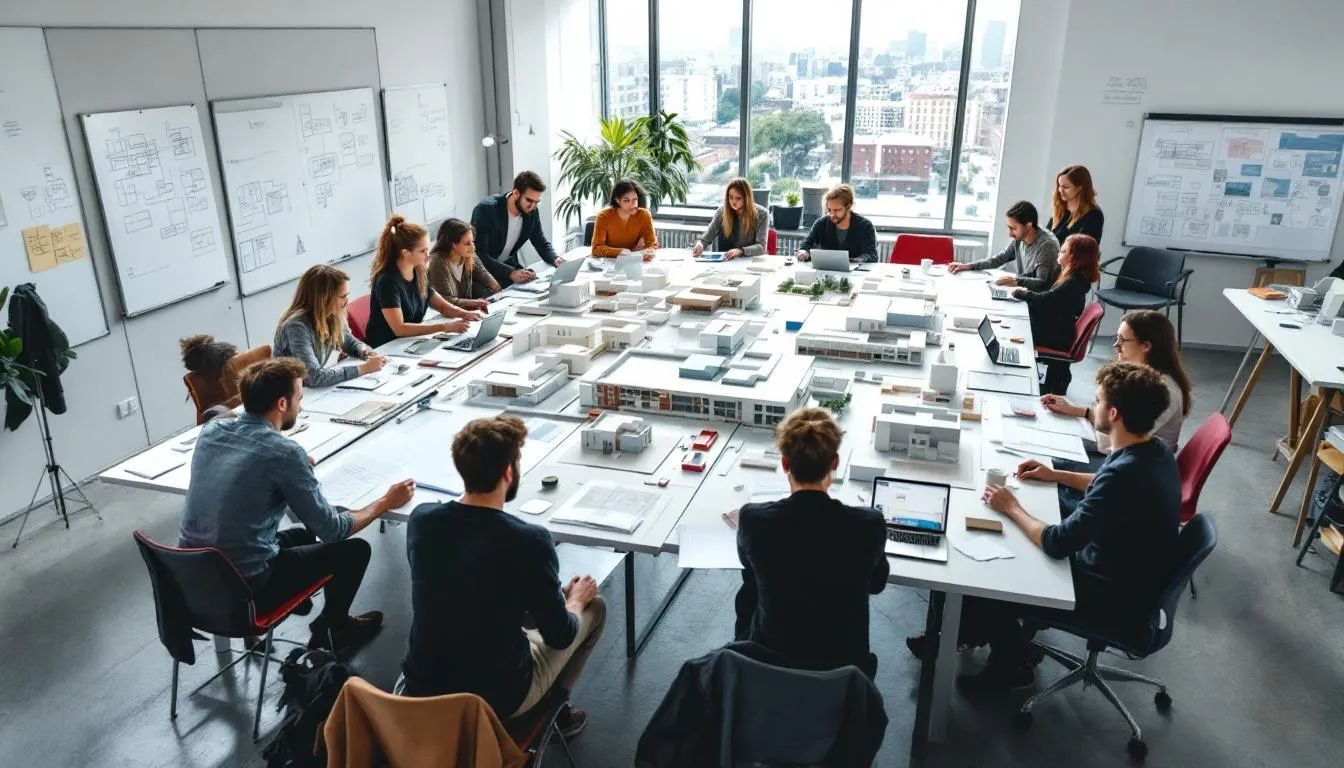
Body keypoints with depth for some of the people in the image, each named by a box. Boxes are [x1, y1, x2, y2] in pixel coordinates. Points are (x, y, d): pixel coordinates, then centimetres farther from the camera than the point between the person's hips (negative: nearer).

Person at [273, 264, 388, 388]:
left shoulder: (332, 317, -3)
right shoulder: (297, 326, -23)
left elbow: (351, 343, 15)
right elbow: (315, 377, -31)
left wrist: (368, 353, -7)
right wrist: (364, 368, -27)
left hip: (328, 389, 6)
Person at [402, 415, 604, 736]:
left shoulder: (420, 519, -9)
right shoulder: (529, 540, -24)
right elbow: (559, 636, -11)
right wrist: (575, 600, 11)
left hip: (423, 685, 5)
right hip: (496, 696, -5)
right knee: (594, 607, 15)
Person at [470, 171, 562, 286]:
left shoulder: (532, 212, -6)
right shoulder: (486, 209, -23)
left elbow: (542, 243, 7)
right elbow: (479, 255, -29)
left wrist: (556, 259, -16)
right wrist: (510, 273, -41)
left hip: (510, 265, 6)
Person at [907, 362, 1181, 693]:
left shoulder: (1126, 473, -34)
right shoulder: (1154, 451, -5)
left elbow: (1057, 544, -29)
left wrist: (1012, 508, -14)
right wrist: (1056, 475, 13)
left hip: (1113, 600, -9)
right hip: (1127, 578, 9)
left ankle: (1010, 665, 26)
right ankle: (967, 633, 27)